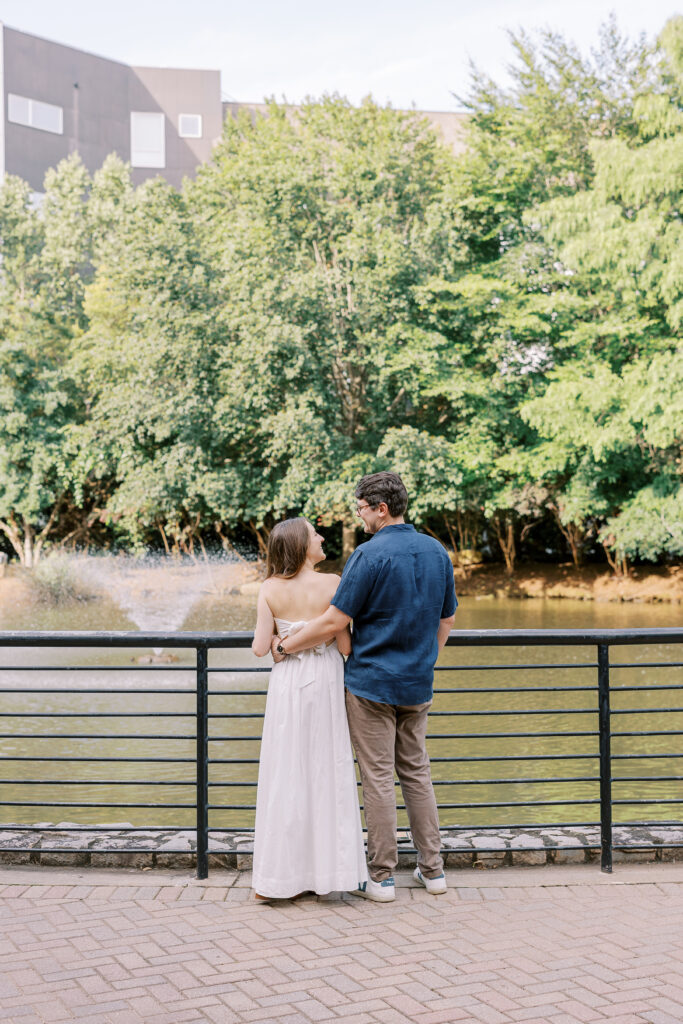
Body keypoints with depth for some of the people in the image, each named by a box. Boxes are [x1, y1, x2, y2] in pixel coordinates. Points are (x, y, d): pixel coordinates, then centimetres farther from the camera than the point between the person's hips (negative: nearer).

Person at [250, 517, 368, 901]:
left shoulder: (271, 589, -4)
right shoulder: (332, 584, -10)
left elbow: (260, 647, -5)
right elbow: (345, 646, -9)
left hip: (286, 684, 2)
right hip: (325, 683, -2)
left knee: (286, 775, 8)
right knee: (325, 774, 8)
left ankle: (278, 875, 13)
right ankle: (324, 867, 13)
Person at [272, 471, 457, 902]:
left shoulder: (371, 555, -16)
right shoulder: (437, 552, 5)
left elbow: (335, 621, -16)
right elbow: (447, 620, 12)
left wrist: (286, 645, -4)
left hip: (371, 682, -6)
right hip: (418, 686, 6)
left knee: (378, 778, 1)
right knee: (417, 772, 15)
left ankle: (382, 877, 9)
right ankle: (433, 869, 19)